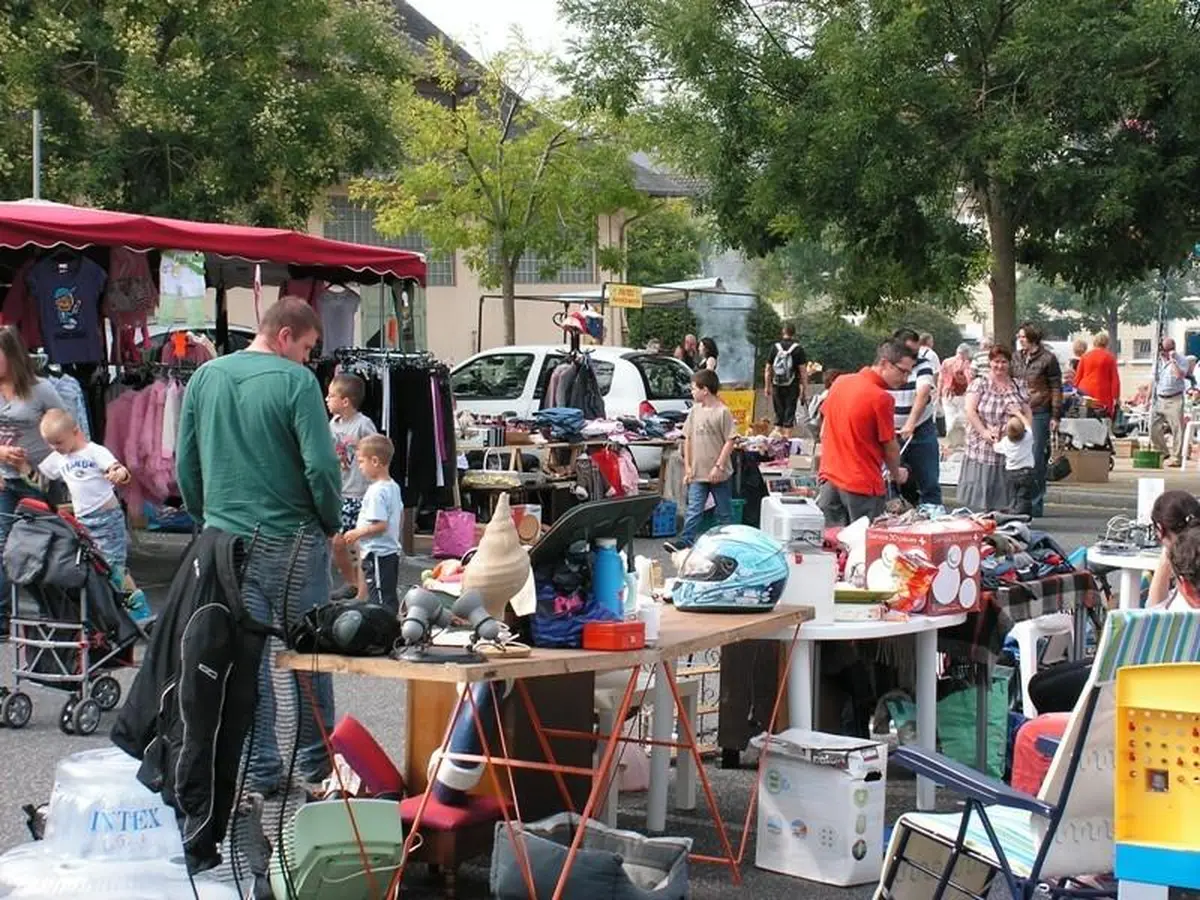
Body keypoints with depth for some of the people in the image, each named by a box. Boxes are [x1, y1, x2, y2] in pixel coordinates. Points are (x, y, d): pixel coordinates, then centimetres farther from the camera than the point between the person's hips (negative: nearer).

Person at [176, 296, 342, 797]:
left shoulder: (205, 378, 6)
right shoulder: (295, 382, -11)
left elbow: (185, 464, 10)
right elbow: (321, 465, -16)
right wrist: (331, 522, 0)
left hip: (225, 537, 4)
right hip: (291, 539, -4)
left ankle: (258, 771, 9)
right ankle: (315, 760, 21)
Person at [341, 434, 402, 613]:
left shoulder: (376, 492, -21)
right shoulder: (393, 487, 9)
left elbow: (380, 525, -26)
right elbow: (400, 516, 20)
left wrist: (357, 533, -15)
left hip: (377, 555, -10)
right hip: (392, 550, 10)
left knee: (380, 601, -7)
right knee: (390, 598, 17)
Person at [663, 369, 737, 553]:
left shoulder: (722, 412, -11)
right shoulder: (695, 410, 6)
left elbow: (730, 441, -12)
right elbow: (688, 439, 11)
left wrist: (719, 466, -17)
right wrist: (687, 466, 7)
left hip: (718, 474, -4)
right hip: (698, 473, 4)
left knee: (724, 512, 9)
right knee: (693, 510, -2)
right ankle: (685, 542, -6)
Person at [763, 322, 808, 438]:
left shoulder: (774, 347, 3)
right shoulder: (798, 349, -4)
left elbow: (768, 370, 7)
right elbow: (803, 371, -6)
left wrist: (768, 387, 15)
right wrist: (805, 389, -1)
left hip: (777, 386, 3)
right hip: (792, 387, -3)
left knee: (778, 414, 11)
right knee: (789, 414, 2)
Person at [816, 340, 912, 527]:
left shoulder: (840, 382, 5)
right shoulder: (882, 399, -17)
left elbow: (823, 432, 15)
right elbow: (890, 448, -7)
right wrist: (897, 474, 12)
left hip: (830, 478, 7)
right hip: (863, 485, -7)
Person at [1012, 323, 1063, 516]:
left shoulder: (1047, 359, -2)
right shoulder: (1016, 358, 13)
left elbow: (1056, 388, -2)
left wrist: (1055, 416, -7)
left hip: (1039, 414, -5)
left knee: (1037, 459, -3)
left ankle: (1036, 504, 4)